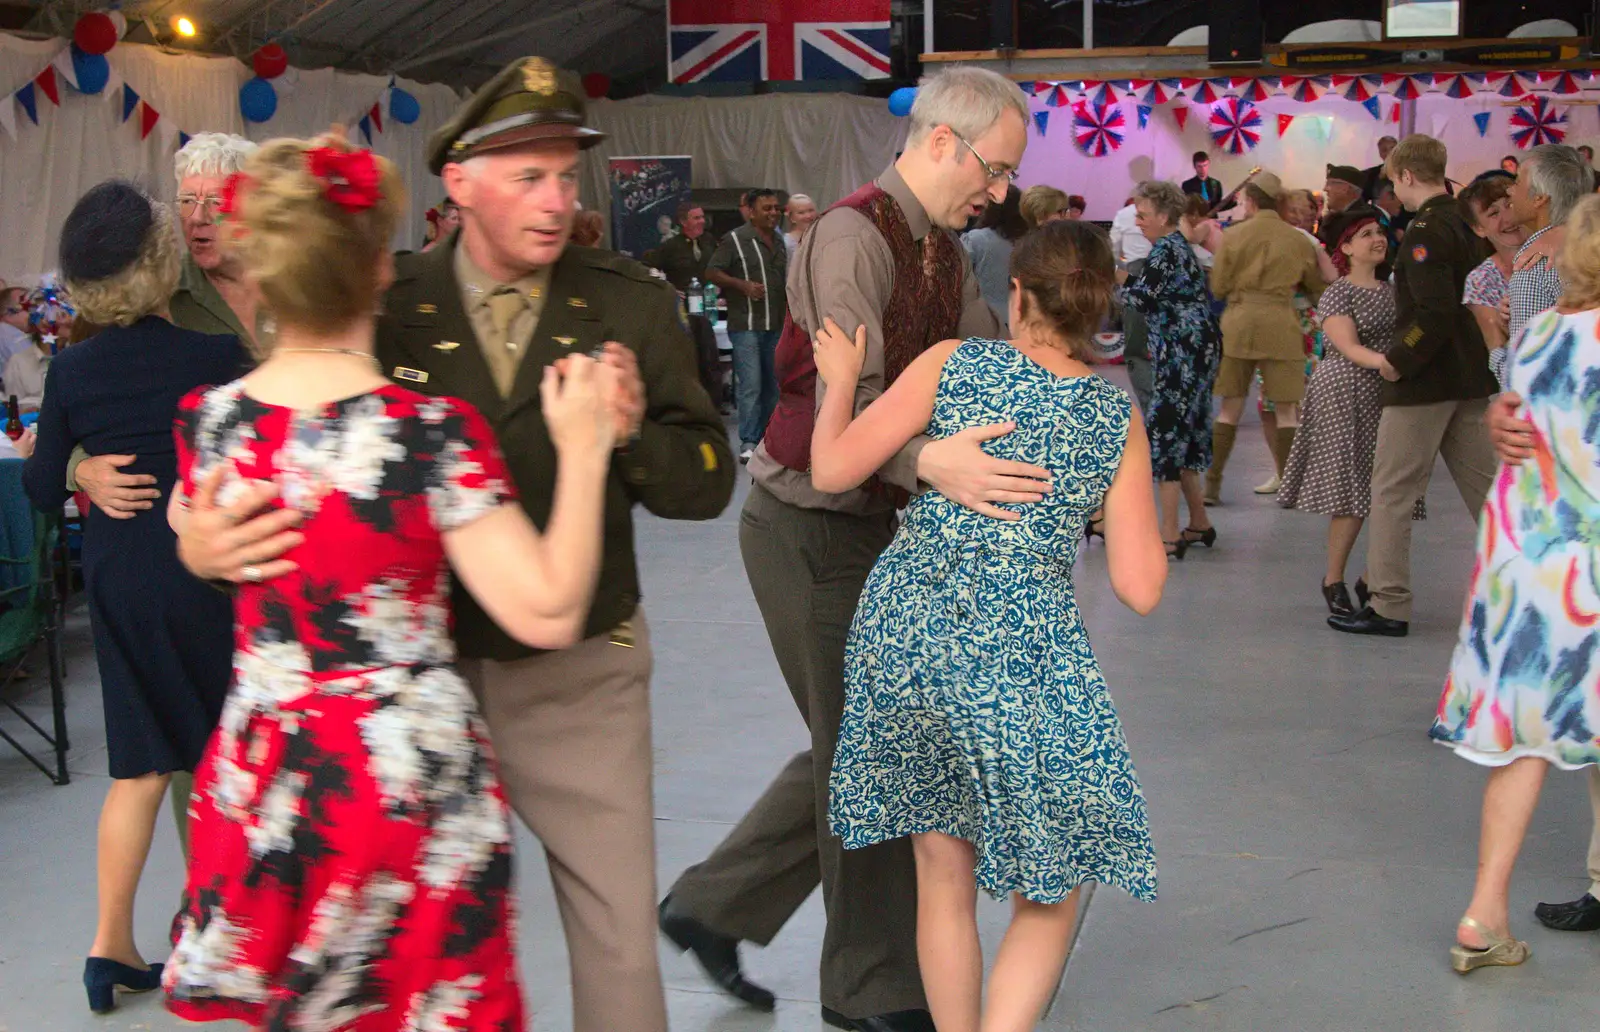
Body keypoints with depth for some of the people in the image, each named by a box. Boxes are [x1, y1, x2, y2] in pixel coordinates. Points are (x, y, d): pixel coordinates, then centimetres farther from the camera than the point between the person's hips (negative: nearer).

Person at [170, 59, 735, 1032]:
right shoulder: (382, 307, -5)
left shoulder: (631, 303, -3)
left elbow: (707, 482, -1)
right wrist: (204, 544, -27)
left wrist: (633, 432, -22)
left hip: (578, 677, 0)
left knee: (621, 943, 7)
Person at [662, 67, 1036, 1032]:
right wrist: (929, 463, -49)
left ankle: (712, 906, 29)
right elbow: (846, 405, -32)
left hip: (869, 519, 9)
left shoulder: (945, 251, 11)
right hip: (810, 525, -9)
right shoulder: (854, 235, -20)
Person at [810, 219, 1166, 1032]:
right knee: (1054, 888, 14)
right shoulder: (1118, 421, 2)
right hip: (1021, 652, -2)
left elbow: (833, 470, -2)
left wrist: (840, 380, 14)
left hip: (903, 629, 2)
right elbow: (1140, 590, -1)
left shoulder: (953, 365, -1)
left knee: (943, 873, 18)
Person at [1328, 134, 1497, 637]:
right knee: (1482, 485, 15)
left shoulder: (1426, 231, -16)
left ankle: (1389, 606, 3)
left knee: (1391, 493, 0)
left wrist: (1398, 362, -15)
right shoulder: (1466, 224, 11)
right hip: (1470, 377, 9)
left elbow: (1434, 313, -26)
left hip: (1425, 382, -9)